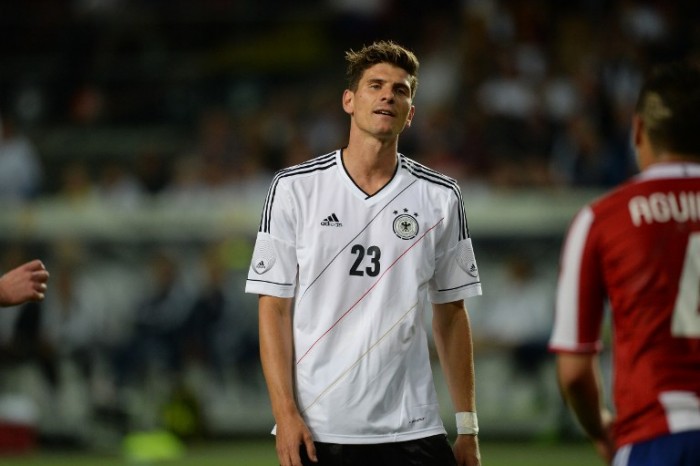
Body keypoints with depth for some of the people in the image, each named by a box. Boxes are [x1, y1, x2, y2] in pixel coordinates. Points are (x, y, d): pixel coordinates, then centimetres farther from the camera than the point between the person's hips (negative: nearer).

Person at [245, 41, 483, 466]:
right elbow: (273, 308, 0)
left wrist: (467, 426, 7)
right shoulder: (294, 188, 1)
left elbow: (451, 313, 11)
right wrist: (286, 413, -8)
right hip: (317, 430, -1)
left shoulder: (441, 197, 7)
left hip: (413, 431, 2)